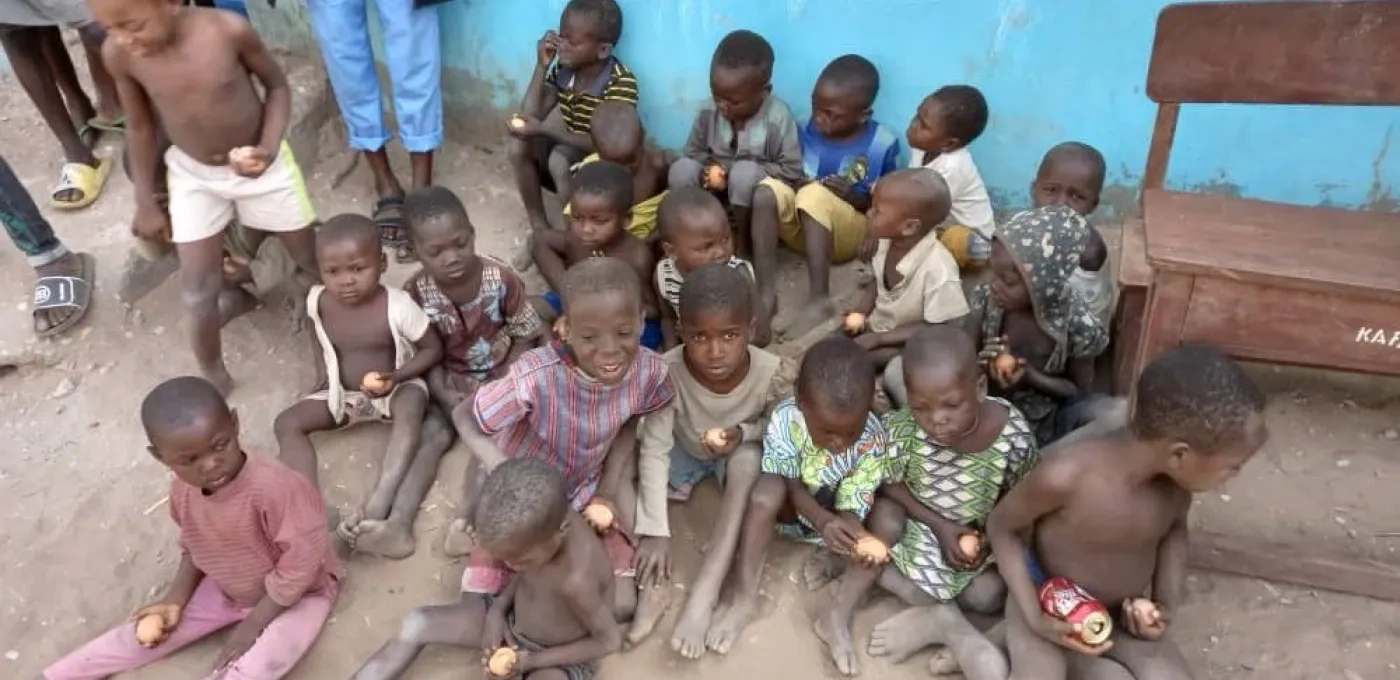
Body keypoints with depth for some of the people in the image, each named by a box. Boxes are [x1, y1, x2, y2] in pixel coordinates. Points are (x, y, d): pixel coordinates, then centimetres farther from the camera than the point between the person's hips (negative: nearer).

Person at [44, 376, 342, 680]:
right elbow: (194, 548, 8)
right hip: (226, 590, 7)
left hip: (298, 594, -6)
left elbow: (299, 566, -28)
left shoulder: (274, 487, -37)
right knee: (147, 631, 8)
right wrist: (175, 599, -5)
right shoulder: (183, 491, -13)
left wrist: (252, 625, -21)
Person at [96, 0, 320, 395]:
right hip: (192, 175, 2)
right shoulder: (118, 54, -19)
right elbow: (139, 125, -3)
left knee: (315, 261, 14)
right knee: (198, 290, 3)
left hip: (259, 165, -1)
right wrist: (146, 203, 4)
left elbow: (277, 85, -10)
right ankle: (213, 379, 24)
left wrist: (269, 149, -25)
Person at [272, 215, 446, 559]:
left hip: (396, 388, -5)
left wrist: (396, 375, -27)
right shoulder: (317, 301, -12)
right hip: (342, 393, 5)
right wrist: (322, 367, 2)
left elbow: (434, 349, -15)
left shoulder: (397, 306, -25)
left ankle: (378, 504, -45)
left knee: (411, 408, -38)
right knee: (287, 423, -12)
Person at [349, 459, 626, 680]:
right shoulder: (542, 525, -22)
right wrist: (498, 610, -12)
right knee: (417, 624, -2)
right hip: (514, 620, 7)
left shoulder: (576, 579, -41)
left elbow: (610, 640, -25)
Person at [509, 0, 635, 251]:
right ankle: (539, 227, -8)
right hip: (570, 151, 6)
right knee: (518, 145, -18)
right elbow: (530, 118, -9)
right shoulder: (562, 69, -5)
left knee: (559, 160, -33)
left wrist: (543, 130, -34)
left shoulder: (622, 84, -23)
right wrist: (541, 66, -16)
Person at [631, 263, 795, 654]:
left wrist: (744, 433, -34)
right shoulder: (668, 372, -34)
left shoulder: (775, 374, -32)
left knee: (748, 457, -35)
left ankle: (706, 590, -32)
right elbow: (654, 451, -33)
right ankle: (652, 581, -14)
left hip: (741, 455, -1)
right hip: (685, 451, 1)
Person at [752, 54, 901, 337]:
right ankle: (766, 292, -30)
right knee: (768, 190, -26)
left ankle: (819, 300, -33)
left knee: (815, 195, -35)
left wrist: (856, 199, -22)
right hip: (801, 227, 4)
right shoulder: (807, 130, -2)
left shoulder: (883, 144, -10)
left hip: (851, 232, -4)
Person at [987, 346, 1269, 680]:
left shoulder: (1176, 476, -17)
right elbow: (1001, 527, -18)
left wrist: (1167, 603, -4)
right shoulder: (1068, 474, -35)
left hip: (1124, 609, 5)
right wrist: (1035, 616, -22)